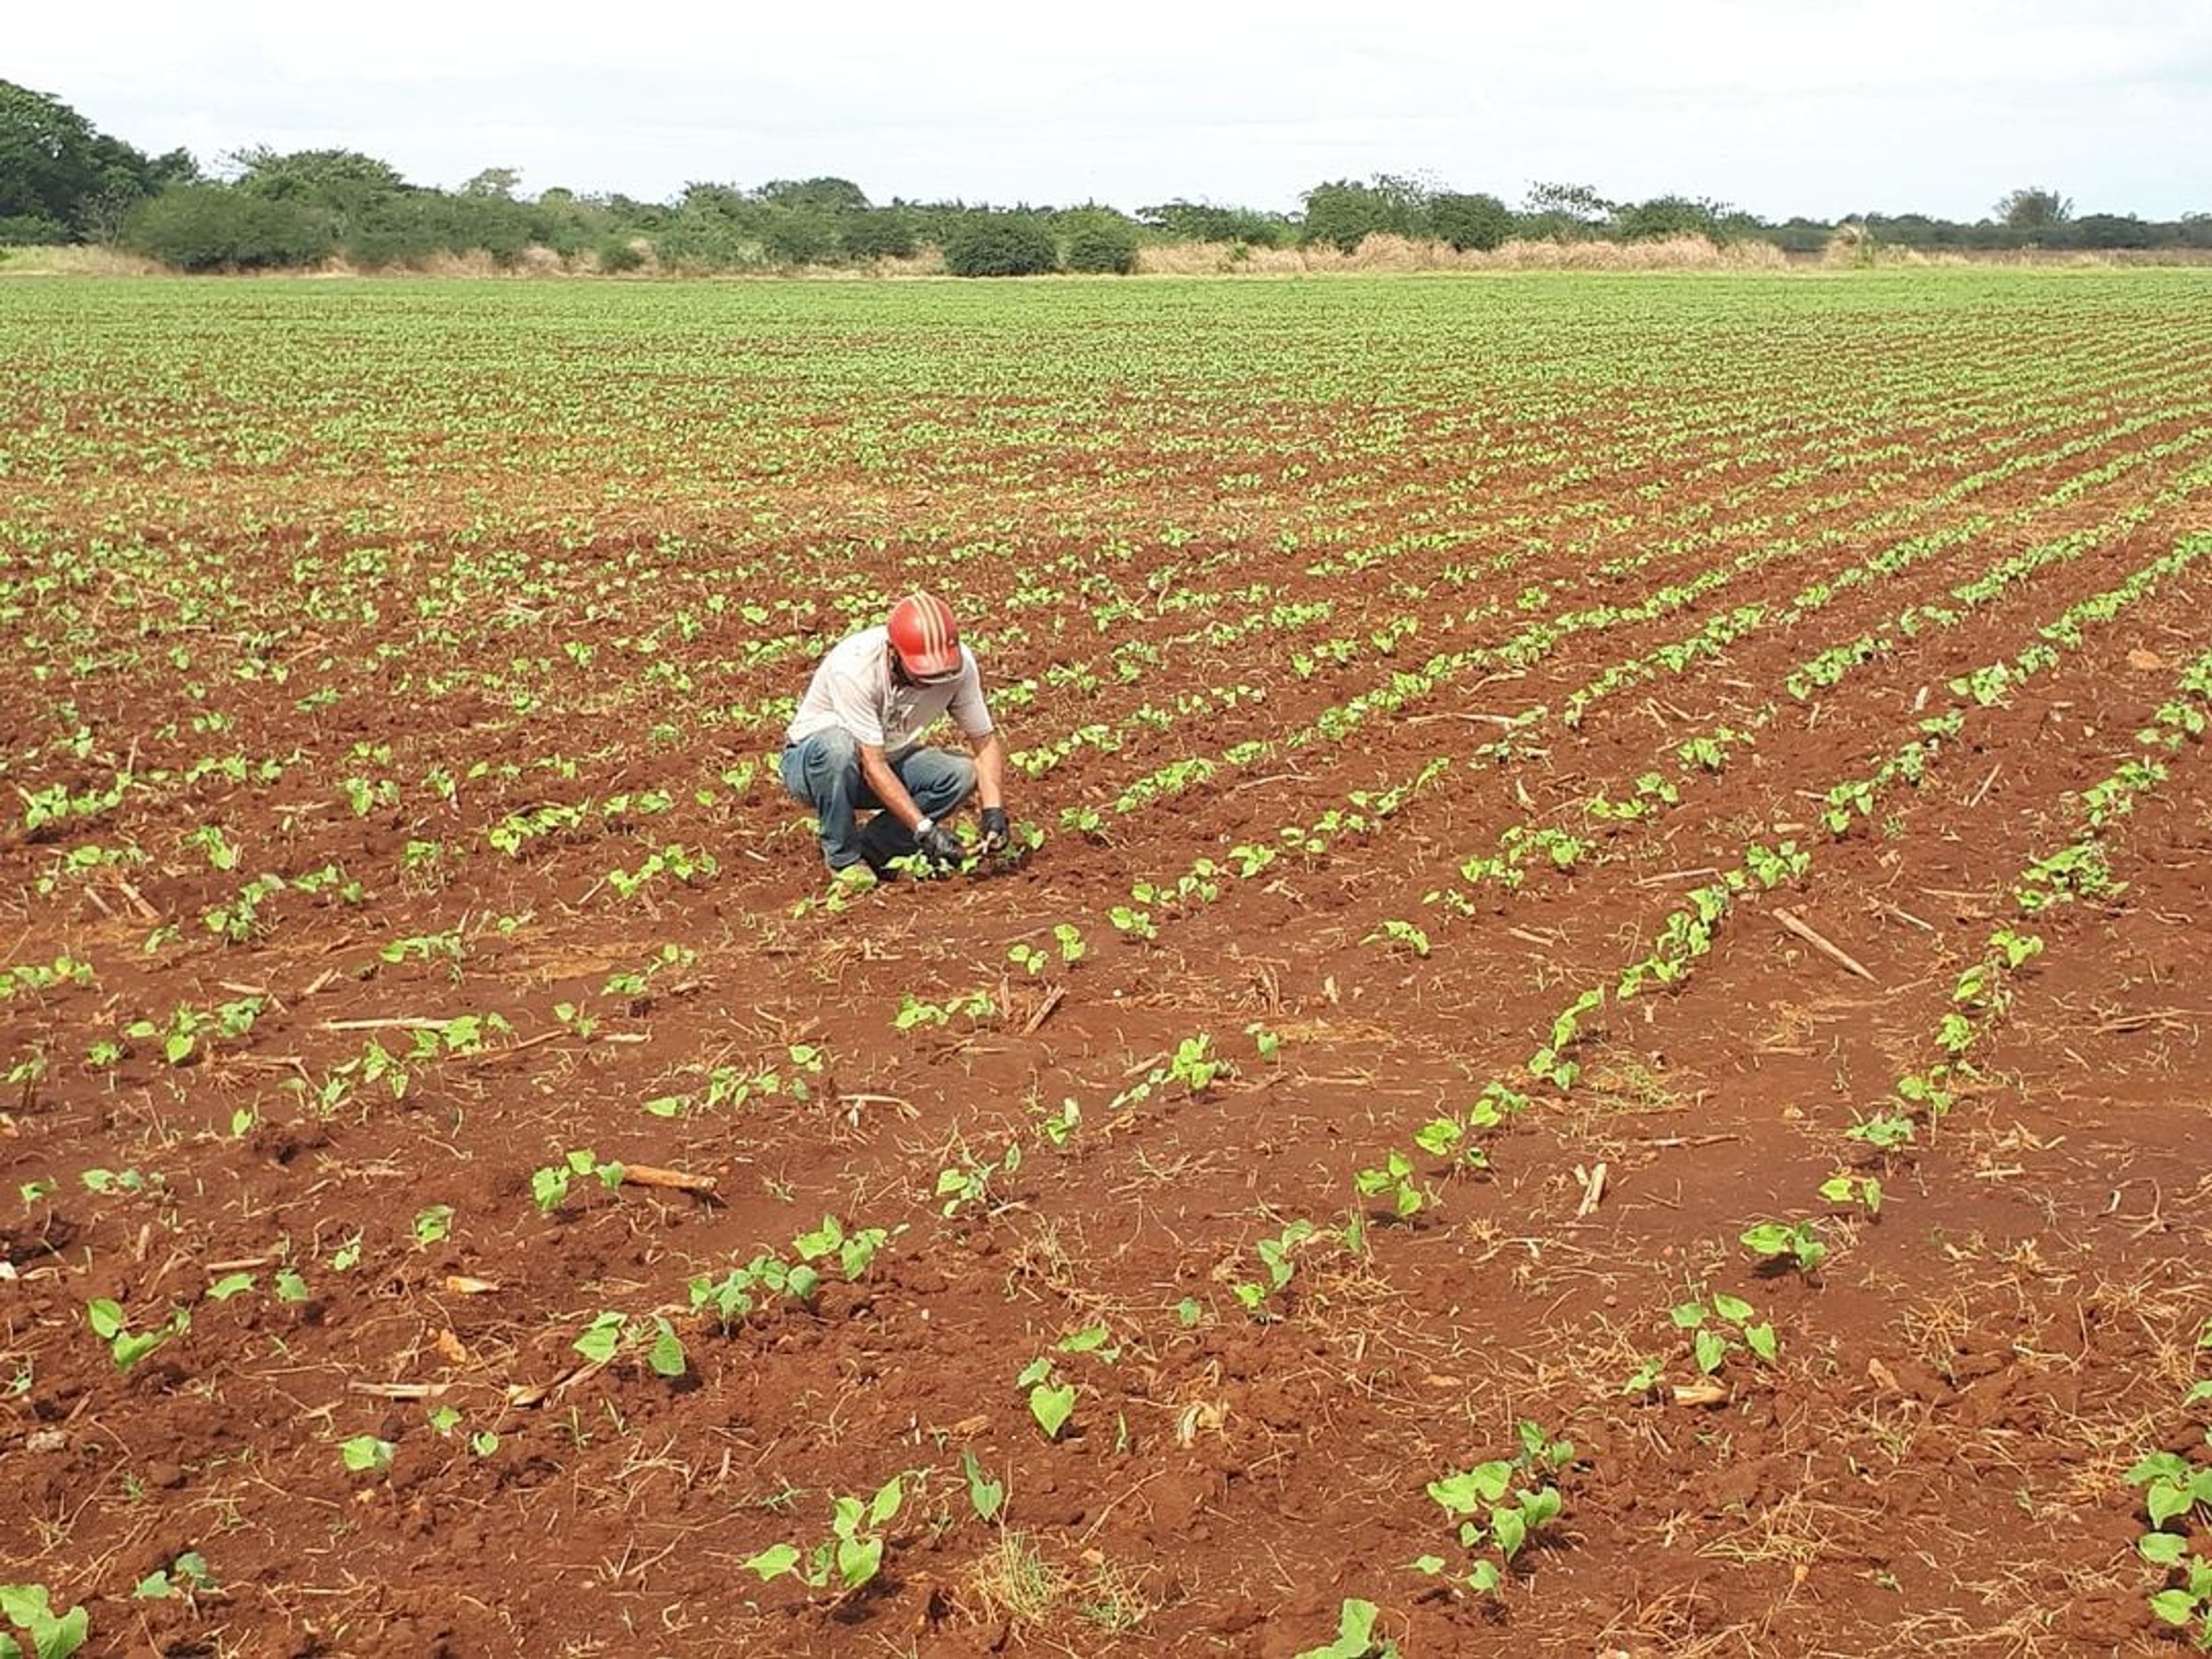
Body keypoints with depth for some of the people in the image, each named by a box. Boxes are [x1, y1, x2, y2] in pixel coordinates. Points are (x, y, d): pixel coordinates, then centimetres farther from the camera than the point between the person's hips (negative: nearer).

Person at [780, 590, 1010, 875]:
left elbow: (986, 739, -11)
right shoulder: (854, 668, -34)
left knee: (962, 775, -21)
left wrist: (994, 810, -26)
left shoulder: (959, 663, -20)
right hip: (811, 764, -4)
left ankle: (872, 849, -6)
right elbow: (873, 767, -33)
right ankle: (843, 858, -17)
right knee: (837, 746, -39)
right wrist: (924, 829, -39)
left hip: (892, 759, 5)